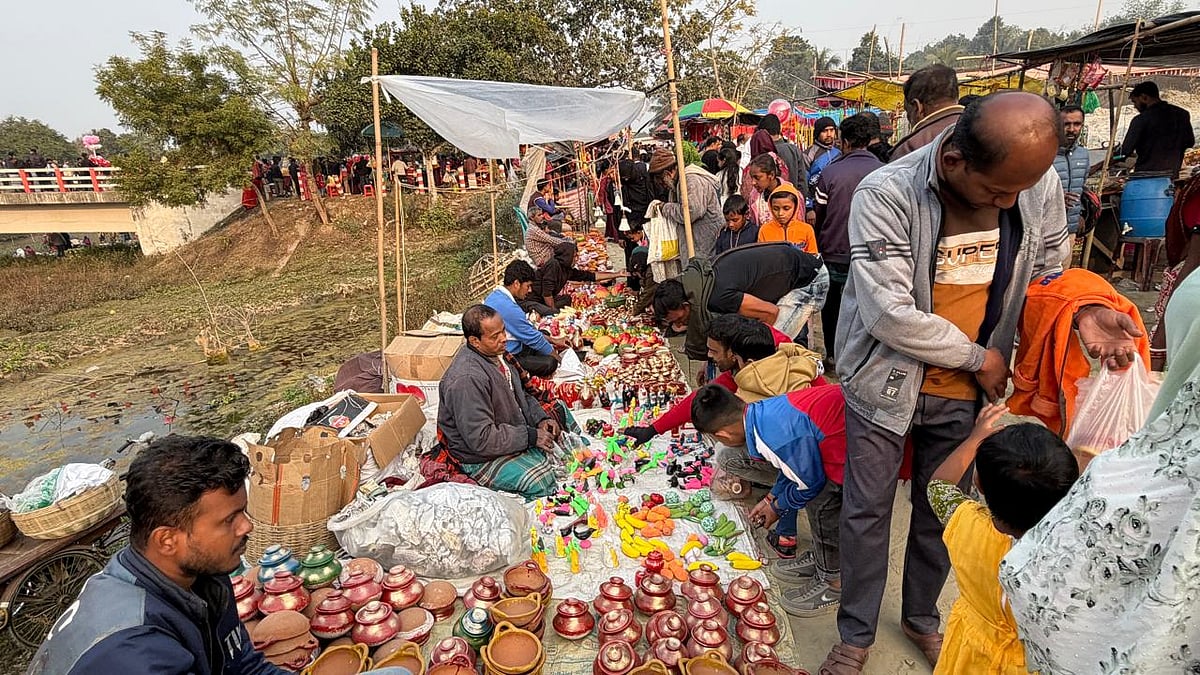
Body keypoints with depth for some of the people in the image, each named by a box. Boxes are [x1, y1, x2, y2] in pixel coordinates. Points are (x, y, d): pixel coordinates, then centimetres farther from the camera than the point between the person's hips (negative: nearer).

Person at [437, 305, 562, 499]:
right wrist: (530, 437, -25)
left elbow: (520, 395, 15)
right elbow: (481, 439, -29)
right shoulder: (467, 380, -30)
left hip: (516, 433, 9)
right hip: (481, 457, -9)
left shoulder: (495, 355, 0)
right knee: (545, 484, -23)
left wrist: (540, 419, -3)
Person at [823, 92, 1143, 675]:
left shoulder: (1040, 183, -7)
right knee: (867, 512, 9)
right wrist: (978, 356, -15)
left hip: (965, 392, 4)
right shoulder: (885, 194, -23)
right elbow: (890, 314, -26)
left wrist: (1082, 311, -15)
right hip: (886, 383, -3)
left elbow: (1048, 270, 8)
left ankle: (921, 616, 44)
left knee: (940, 512, 19)